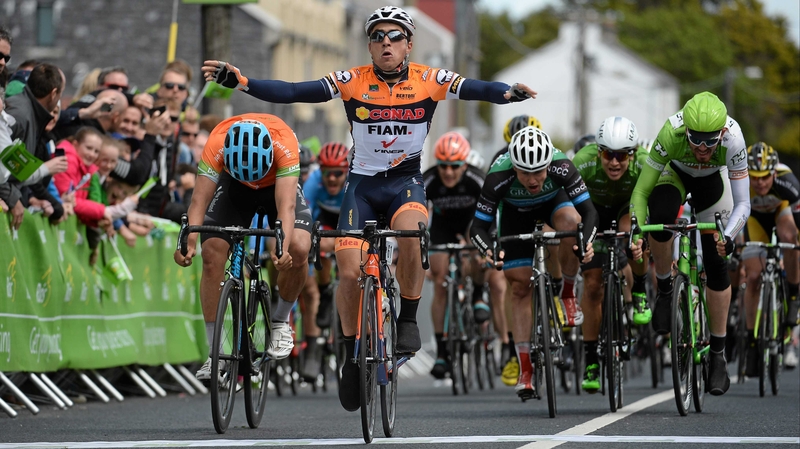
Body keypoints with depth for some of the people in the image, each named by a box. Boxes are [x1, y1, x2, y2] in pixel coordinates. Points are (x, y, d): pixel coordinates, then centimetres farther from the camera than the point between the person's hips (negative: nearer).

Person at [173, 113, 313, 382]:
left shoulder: (283, 143, -40)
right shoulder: (217, 144, -37)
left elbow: (286, 207, -46)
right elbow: (199, 200, -40)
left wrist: (283, 247, -62)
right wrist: (189, 243, -57)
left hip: (278, 184, -1)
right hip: (233, 186, 1)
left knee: (298, 249, -26)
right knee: (211, 253, -18)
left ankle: (280, 319, 2)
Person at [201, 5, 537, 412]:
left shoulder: (429, 81, -5)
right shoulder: (352, 82, -7)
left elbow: (476, 89, -17)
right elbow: (291, 92, -15)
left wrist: (508, 93, -39)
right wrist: (239, 81, -26)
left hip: (406, 182, -1)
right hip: (362, 183, 1)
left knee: (410, 230, -34)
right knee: (350, 272, -11)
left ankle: (407, 320, -14)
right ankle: (353, 355, 12)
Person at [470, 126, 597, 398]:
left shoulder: (561, 167, -38)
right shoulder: (498, 177, -38)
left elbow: (588, 210, -32)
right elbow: (479, 226, -32)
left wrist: (587, 242, -51)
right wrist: (488, 250, -53)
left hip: (553, 201, 0)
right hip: (515, 212, 0)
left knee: (571, 220, -35)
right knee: (521, 286, -7)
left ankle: (568, 294, -13)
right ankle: (525, 369, -1)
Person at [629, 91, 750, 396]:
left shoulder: (732, 139, -38)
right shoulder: (671, 133, -39)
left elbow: (742, 203, -33)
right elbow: (641, 191, -33)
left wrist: (728, 236, -51)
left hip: (712, 181, 1)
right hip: (674, 173, -1)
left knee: (716, 263, -8)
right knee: (661, 215, -35)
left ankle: (718, 354, 6)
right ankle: (664, 288, -8)